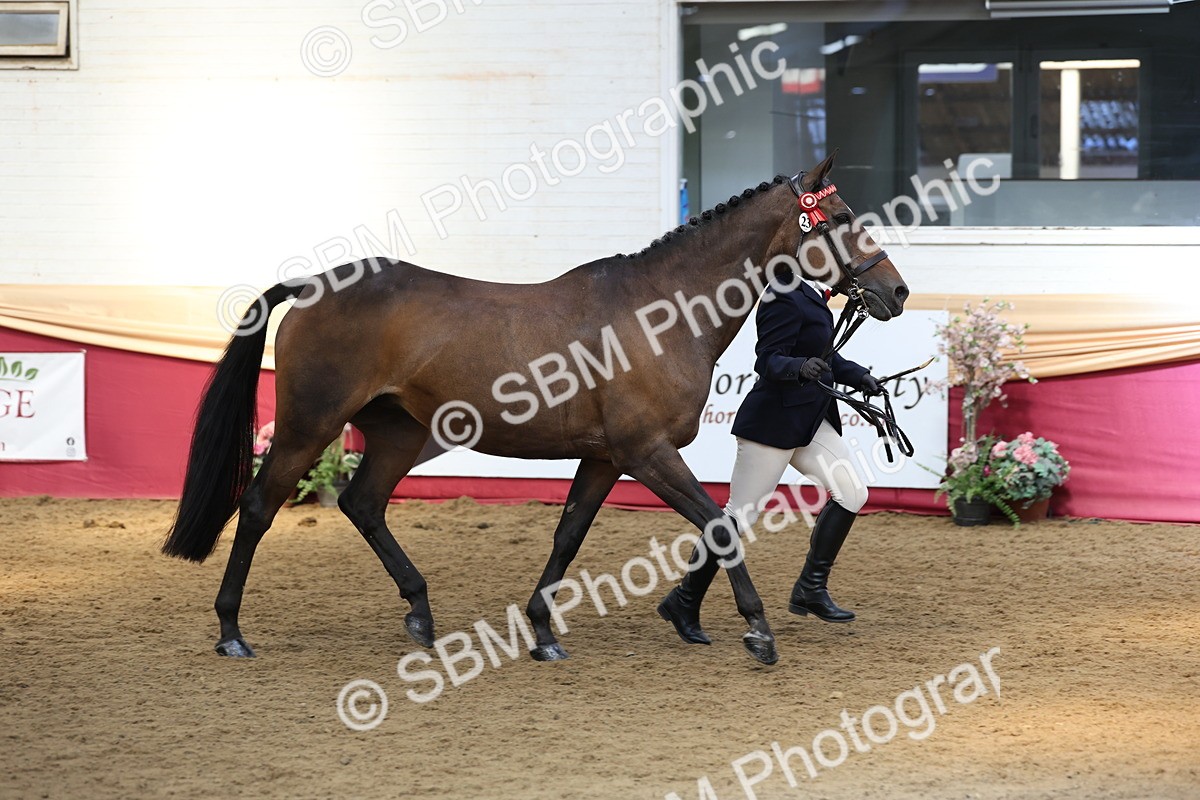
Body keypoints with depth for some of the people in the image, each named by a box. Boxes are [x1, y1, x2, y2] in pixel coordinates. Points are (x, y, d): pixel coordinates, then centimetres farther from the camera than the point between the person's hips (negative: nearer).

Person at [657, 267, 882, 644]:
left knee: (852, 492, -1)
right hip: (774, 423, -10)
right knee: (739, 515, -4)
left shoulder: (810, 296, 12)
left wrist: (859, 377, 15)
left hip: (810, 420, 10)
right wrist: (800, 367, -43)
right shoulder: (786, 301, -19)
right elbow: (768, 361, -25)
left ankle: (811, 589, 6)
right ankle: (684, 603, 8)